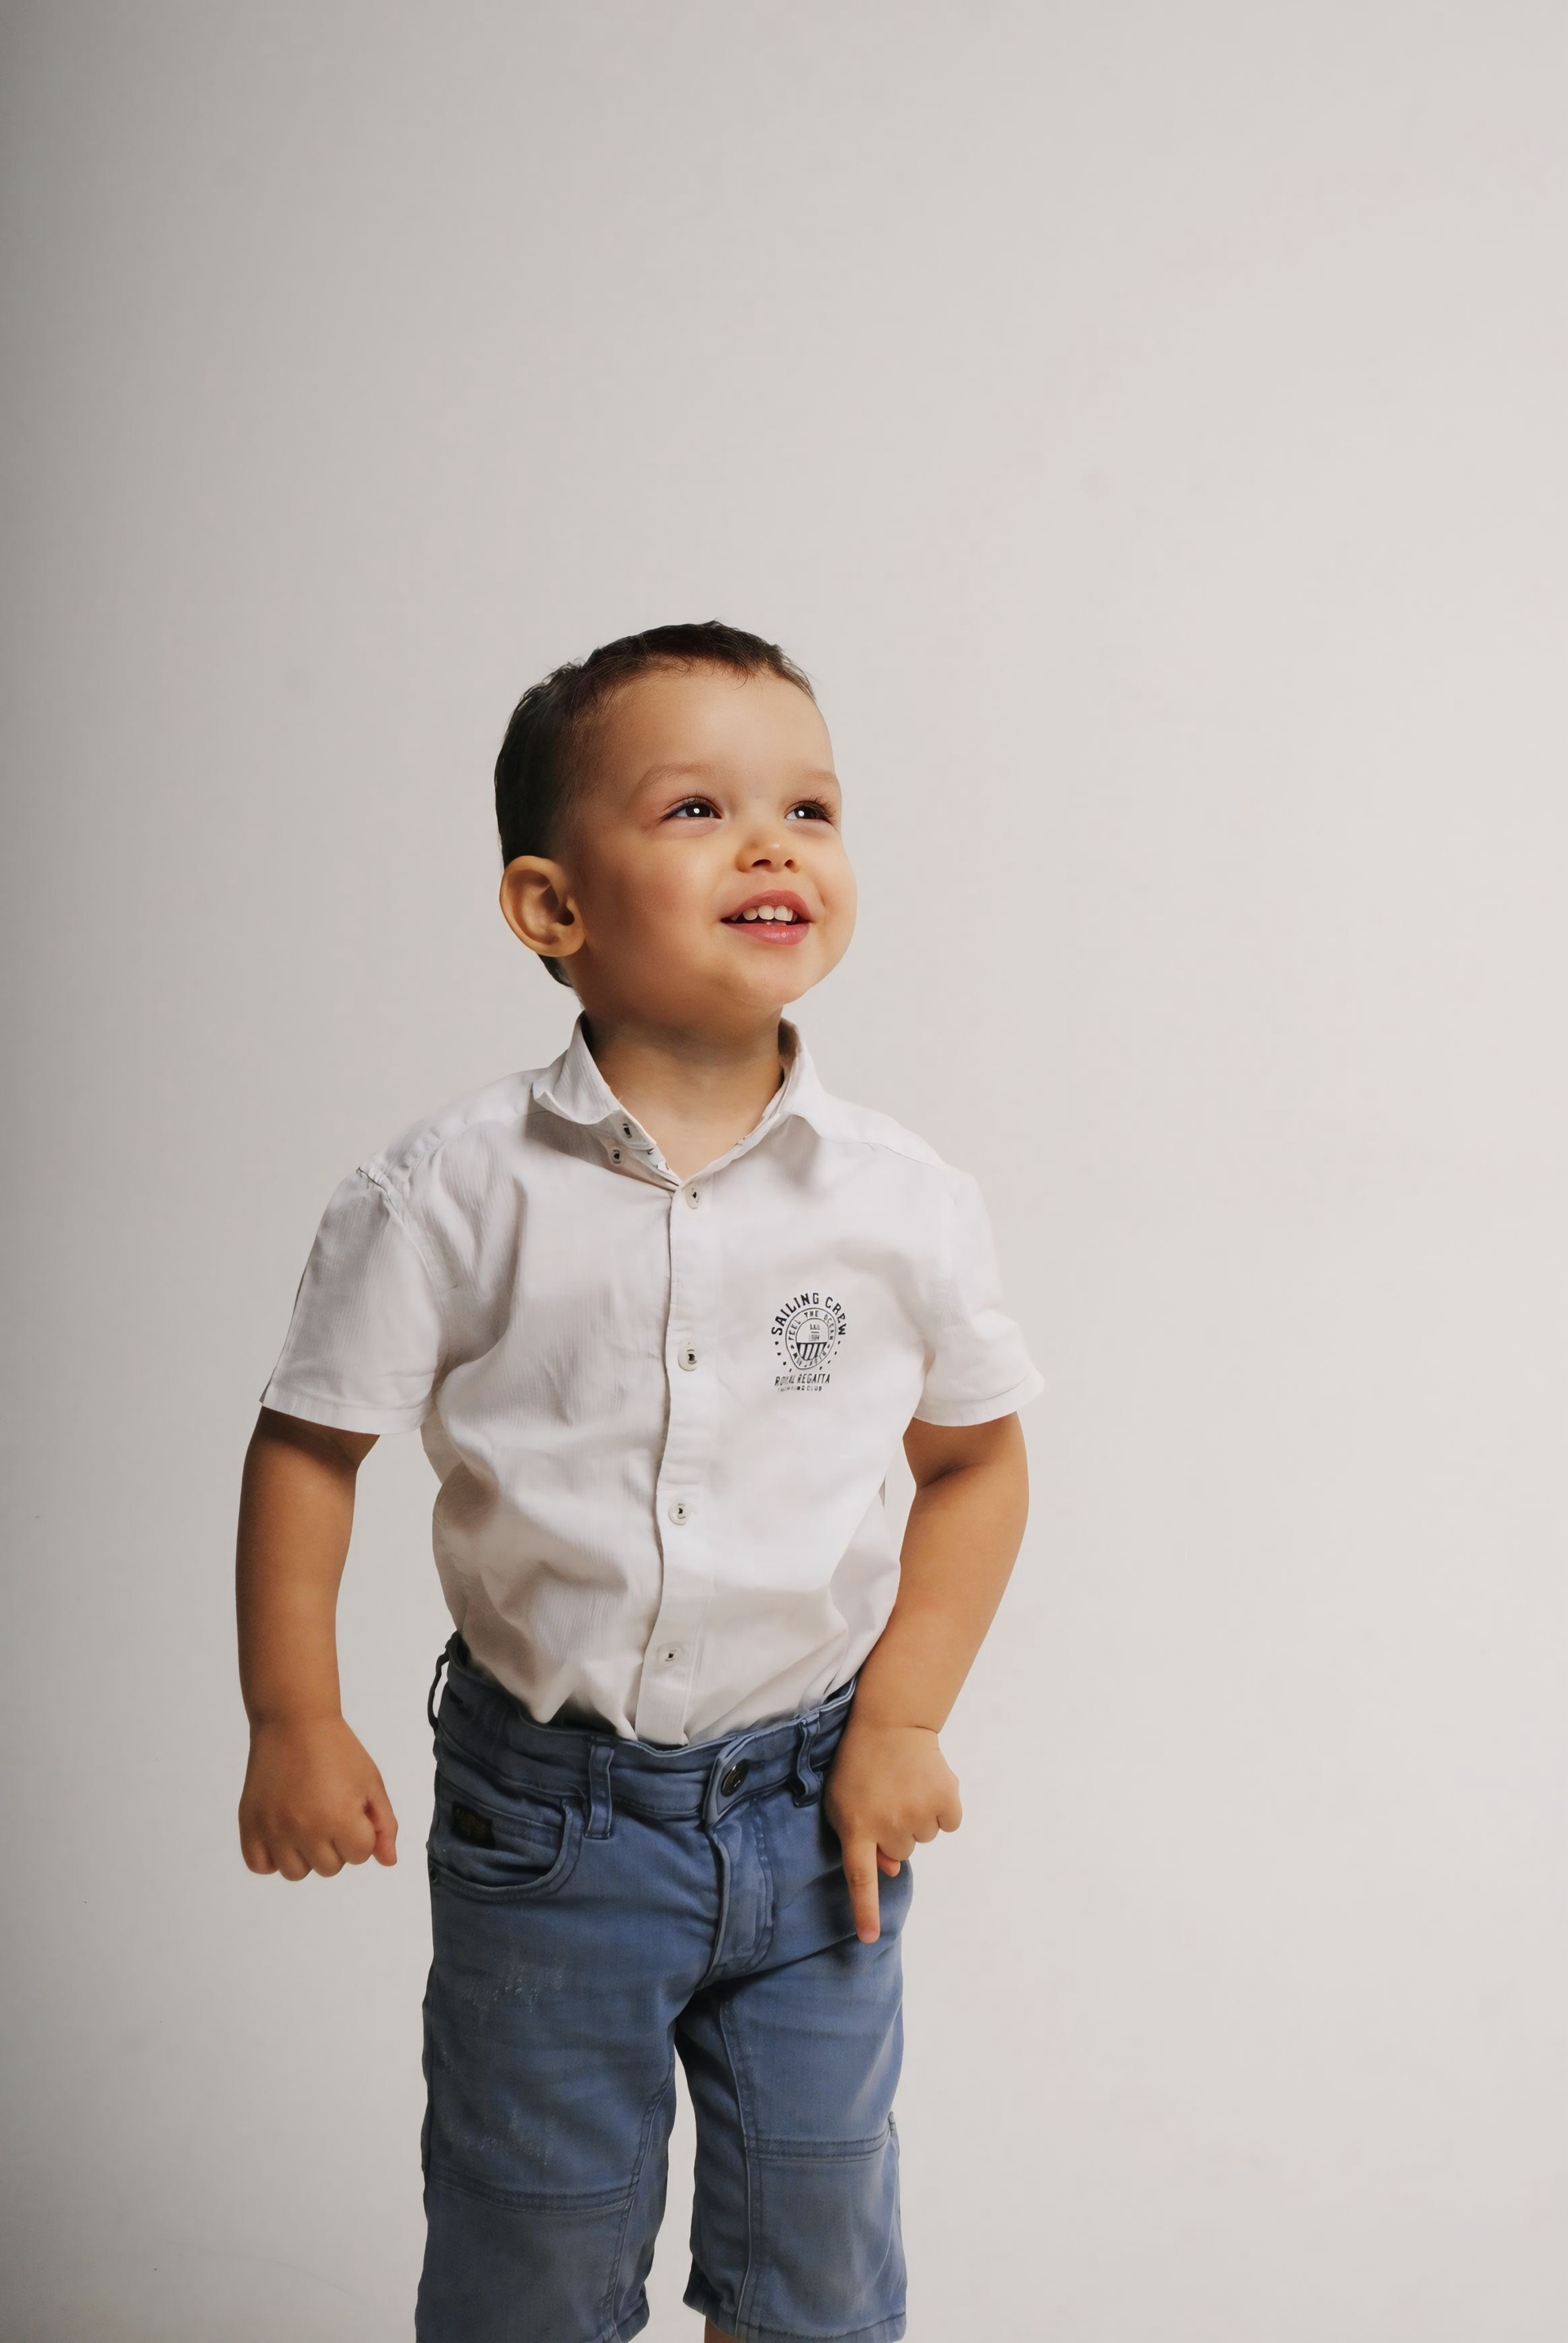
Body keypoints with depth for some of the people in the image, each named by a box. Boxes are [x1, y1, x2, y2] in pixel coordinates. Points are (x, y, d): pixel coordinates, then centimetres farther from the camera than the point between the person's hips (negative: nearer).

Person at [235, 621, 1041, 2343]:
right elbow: (310, 1446, -6)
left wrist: (904, 1719, -3)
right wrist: (293, 1724, -7)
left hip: (810, 1807, 2)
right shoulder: (452, 1195, -15)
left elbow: (976, 1459, 2)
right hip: (545, 1808, -1)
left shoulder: (903, 1202, -10)